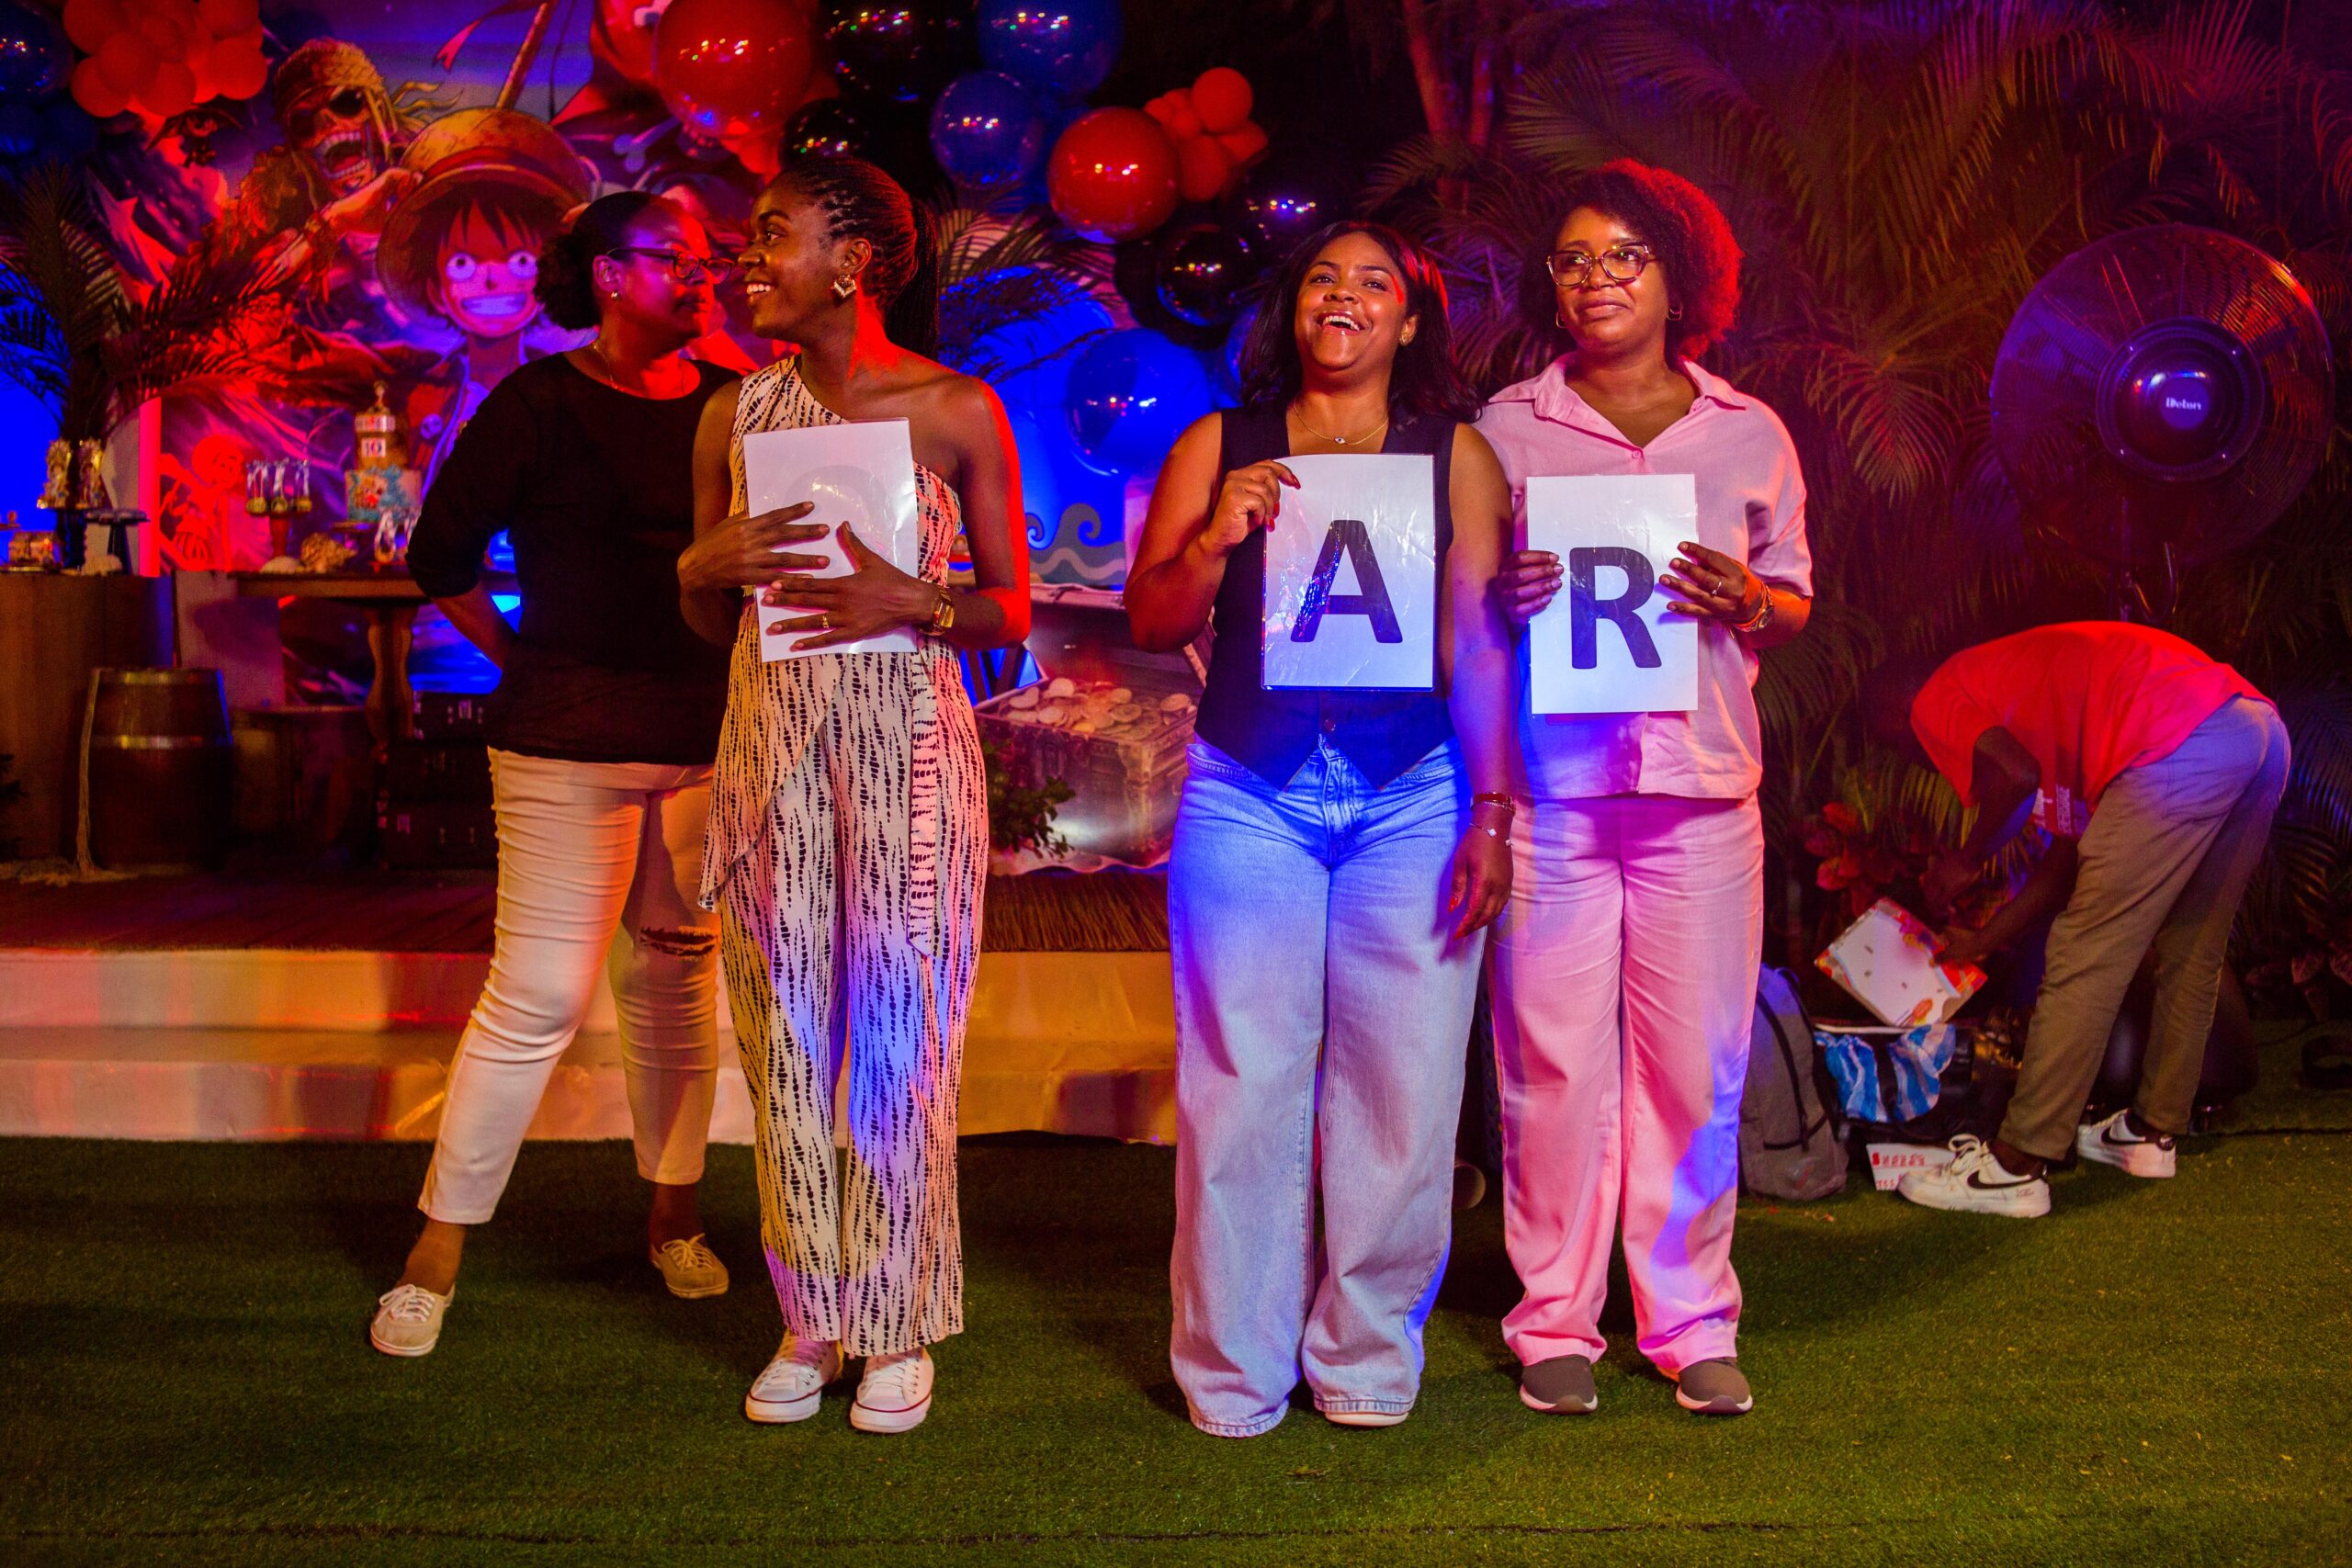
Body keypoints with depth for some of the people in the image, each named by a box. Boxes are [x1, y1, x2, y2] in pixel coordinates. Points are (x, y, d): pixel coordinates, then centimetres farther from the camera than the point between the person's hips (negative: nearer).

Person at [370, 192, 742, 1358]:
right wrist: (522, 662, 8)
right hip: (569, 746, -4)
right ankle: (436, 1254, 8)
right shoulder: (539, 403, -3)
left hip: (704, 740, 4)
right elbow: (440, 557, 4)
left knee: (678, 979, 12)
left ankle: (673, 1217, 27)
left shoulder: (727, 406, 8)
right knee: (538, 994, -5)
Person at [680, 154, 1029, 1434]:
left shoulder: (956, 410, -1)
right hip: (773, 737, 4)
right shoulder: (736, 414, 9)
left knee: (899, 1036, 0)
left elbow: (1013, 610, 2)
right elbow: (707, 624, 15)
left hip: (908, 741, -3)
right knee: (784, 1032, 6)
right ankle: (809, 1317, 20)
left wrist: (910, 600, -15)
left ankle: (899, 1325, 14)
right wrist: (709, 563, -6)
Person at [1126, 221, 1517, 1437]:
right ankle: (1235, 1370, 11)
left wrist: (1490, 815, -2)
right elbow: (1151, 624, 10)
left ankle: (1365, 1358, 15)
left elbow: (1480, 646, 5)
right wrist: (1217, 539, -9)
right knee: (1241, 1085, -2)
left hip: (1414, 798, 0)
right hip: (1248, 793, 0)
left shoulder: (1454, 455, 9)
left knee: (1400, 1086, -1)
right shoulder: (1217, 448, 11)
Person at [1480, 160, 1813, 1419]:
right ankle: (1555, 1321, 13)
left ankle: (1692, 1324, 17)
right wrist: (1515, 595, -11)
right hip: (1549, 782, -1)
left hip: (1700, 783, 1)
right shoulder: (1507, 429, 8)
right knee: (1551, 1058, 0)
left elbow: (1795, 604, 16)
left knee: (1696, 1062, 3)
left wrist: (1745, 601, -6)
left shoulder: (1748, 434, 12)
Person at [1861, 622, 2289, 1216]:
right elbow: (2075, 844, 33)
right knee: (2192, 956, 22)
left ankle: (2015, 1167, 0)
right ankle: (2154, 1130, 35)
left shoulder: (1936, 702, 9)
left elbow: (2017, 773, -12)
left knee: (2086, 961, -4)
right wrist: (1986, 940, 40)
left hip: (2182, 740, -10)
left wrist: (1968, 859, 5)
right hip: (2262, 727, 10)